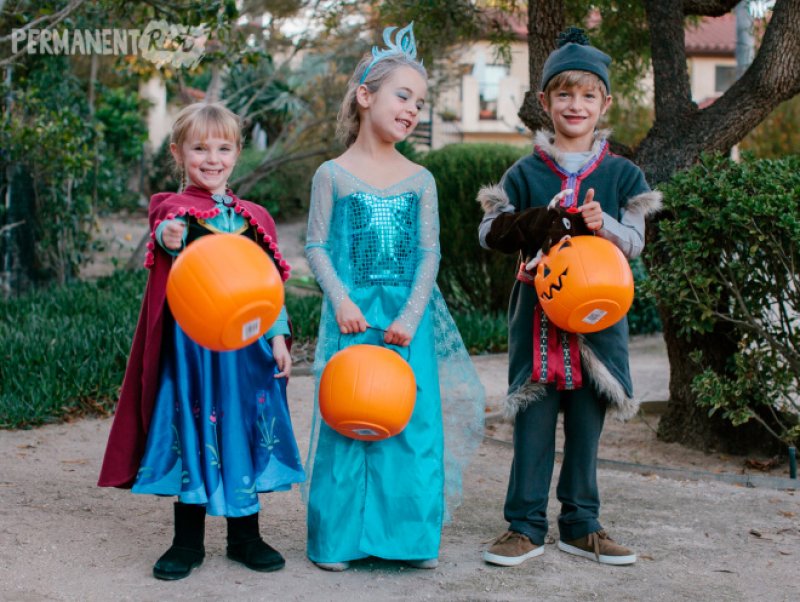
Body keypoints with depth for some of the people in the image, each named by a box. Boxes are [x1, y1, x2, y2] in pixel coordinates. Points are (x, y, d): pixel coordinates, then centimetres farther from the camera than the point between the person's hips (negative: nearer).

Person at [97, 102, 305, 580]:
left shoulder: (254, 217, 11)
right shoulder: (174, 208, 0)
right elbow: (166, 230, -25)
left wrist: (278, 336, 4)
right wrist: (168, 236, -48)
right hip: (191, 340, -3)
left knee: (244, 430, 8)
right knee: (194, 432, 2)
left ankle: (245, 535, 21)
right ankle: (188, 541, 15)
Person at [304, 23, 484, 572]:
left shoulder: (420, 180, 7)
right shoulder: (334, 174, 1)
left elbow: (429, 252, 3)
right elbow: (318, 246, 0)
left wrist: (411, 315, -9)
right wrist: (342, 301, -14)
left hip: (408, 317, 2)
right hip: (353, 315, -2)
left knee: (413, 420, 2)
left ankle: (412, 536, 14)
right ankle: (339, 538, 12)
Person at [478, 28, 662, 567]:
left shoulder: (622, 174, 6)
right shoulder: (526, 173, 4)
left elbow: (635, 241, 0)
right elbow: (490, 231, -1)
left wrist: (602, 225, -21)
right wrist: (538, 224, -19)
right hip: (538, 315, -1)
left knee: (587, 424, 9)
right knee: (533, 423, 1)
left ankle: (582, 526, 22)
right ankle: (526, 526, 12)